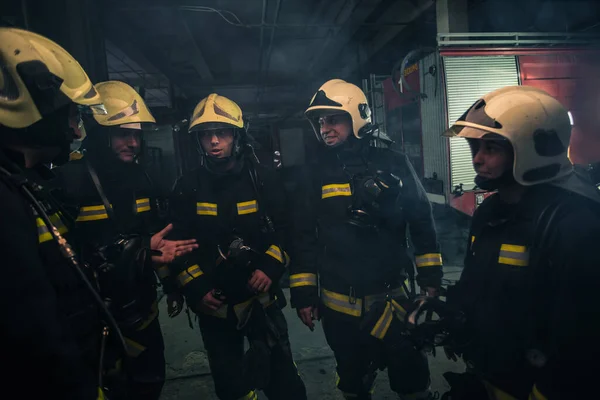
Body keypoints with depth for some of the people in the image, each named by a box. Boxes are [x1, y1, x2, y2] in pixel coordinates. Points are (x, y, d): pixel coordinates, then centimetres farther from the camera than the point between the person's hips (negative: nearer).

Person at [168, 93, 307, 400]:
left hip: (260, 297, -1)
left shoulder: (263, 179, -2)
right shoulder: (188, 187, -1)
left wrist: (270, 266, -15)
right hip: (213, 304, 2)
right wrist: (194, 290, -8)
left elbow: (286, 229, -1)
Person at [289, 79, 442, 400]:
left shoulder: (392, 163, -4)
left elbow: (422, 222, 3)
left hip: (393, 298, 0)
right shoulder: (316, 175, -2)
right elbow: (303, 237, -1)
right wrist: (303, 294, -1)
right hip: (340, 305, 1)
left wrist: (430, 278, 3)